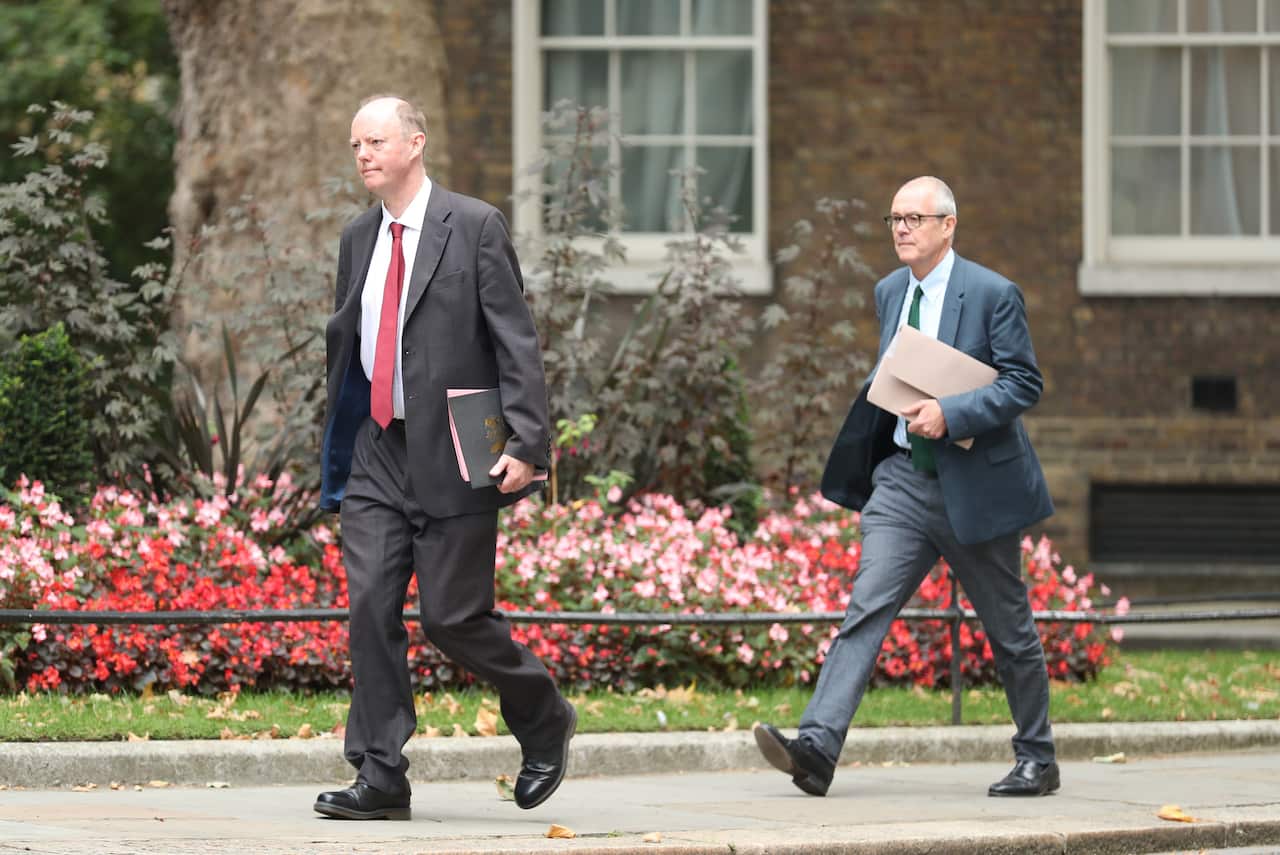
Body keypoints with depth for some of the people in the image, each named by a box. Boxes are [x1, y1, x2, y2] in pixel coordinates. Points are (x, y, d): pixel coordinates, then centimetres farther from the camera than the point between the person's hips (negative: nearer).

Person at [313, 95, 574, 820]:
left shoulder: (475, 227, -6)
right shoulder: (360, 239, 13)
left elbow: (517, 342, -10)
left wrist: (526, 443, -19)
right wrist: (336, 457, 19)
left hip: (454, 457, -6)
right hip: (379, 455, 6)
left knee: (454, 617, -4)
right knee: (371, 609, -4)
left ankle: (546, 721, 21)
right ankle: (381, 780, -2)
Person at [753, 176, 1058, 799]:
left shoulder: (992, 294, -9)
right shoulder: (890, 292, 11)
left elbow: (1024, 384, -13)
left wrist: (949, 415, -23)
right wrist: (892, 397, 3)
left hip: (974, 483, -5)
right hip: (903, 478, 5)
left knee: (1009, 630, 7)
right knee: (866, 608, -11)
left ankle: (1036, 760, 22)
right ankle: (816, 747, -23)